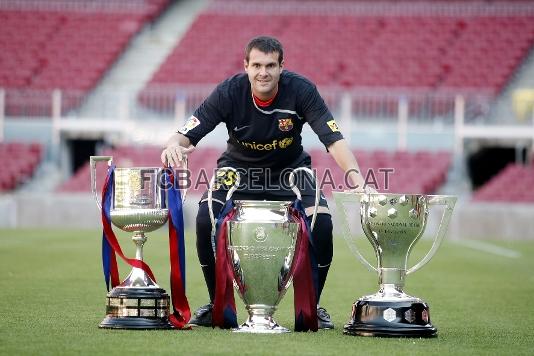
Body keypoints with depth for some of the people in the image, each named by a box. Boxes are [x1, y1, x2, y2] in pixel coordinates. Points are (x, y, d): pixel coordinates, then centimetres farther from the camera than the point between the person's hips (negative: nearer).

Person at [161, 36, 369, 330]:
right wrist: (174, 146, -48)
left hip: (290, 170, 0)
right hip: (238, 169, 0)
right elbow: (187, 133, -23)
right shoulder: (229, 92, -22)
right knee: (206, 220, -24)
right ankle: (217, 304, -1)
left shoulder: (300, 90, -23)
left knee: (321, 222, -23)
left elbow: (333, 139, -26)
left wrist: (355, 177, -42)